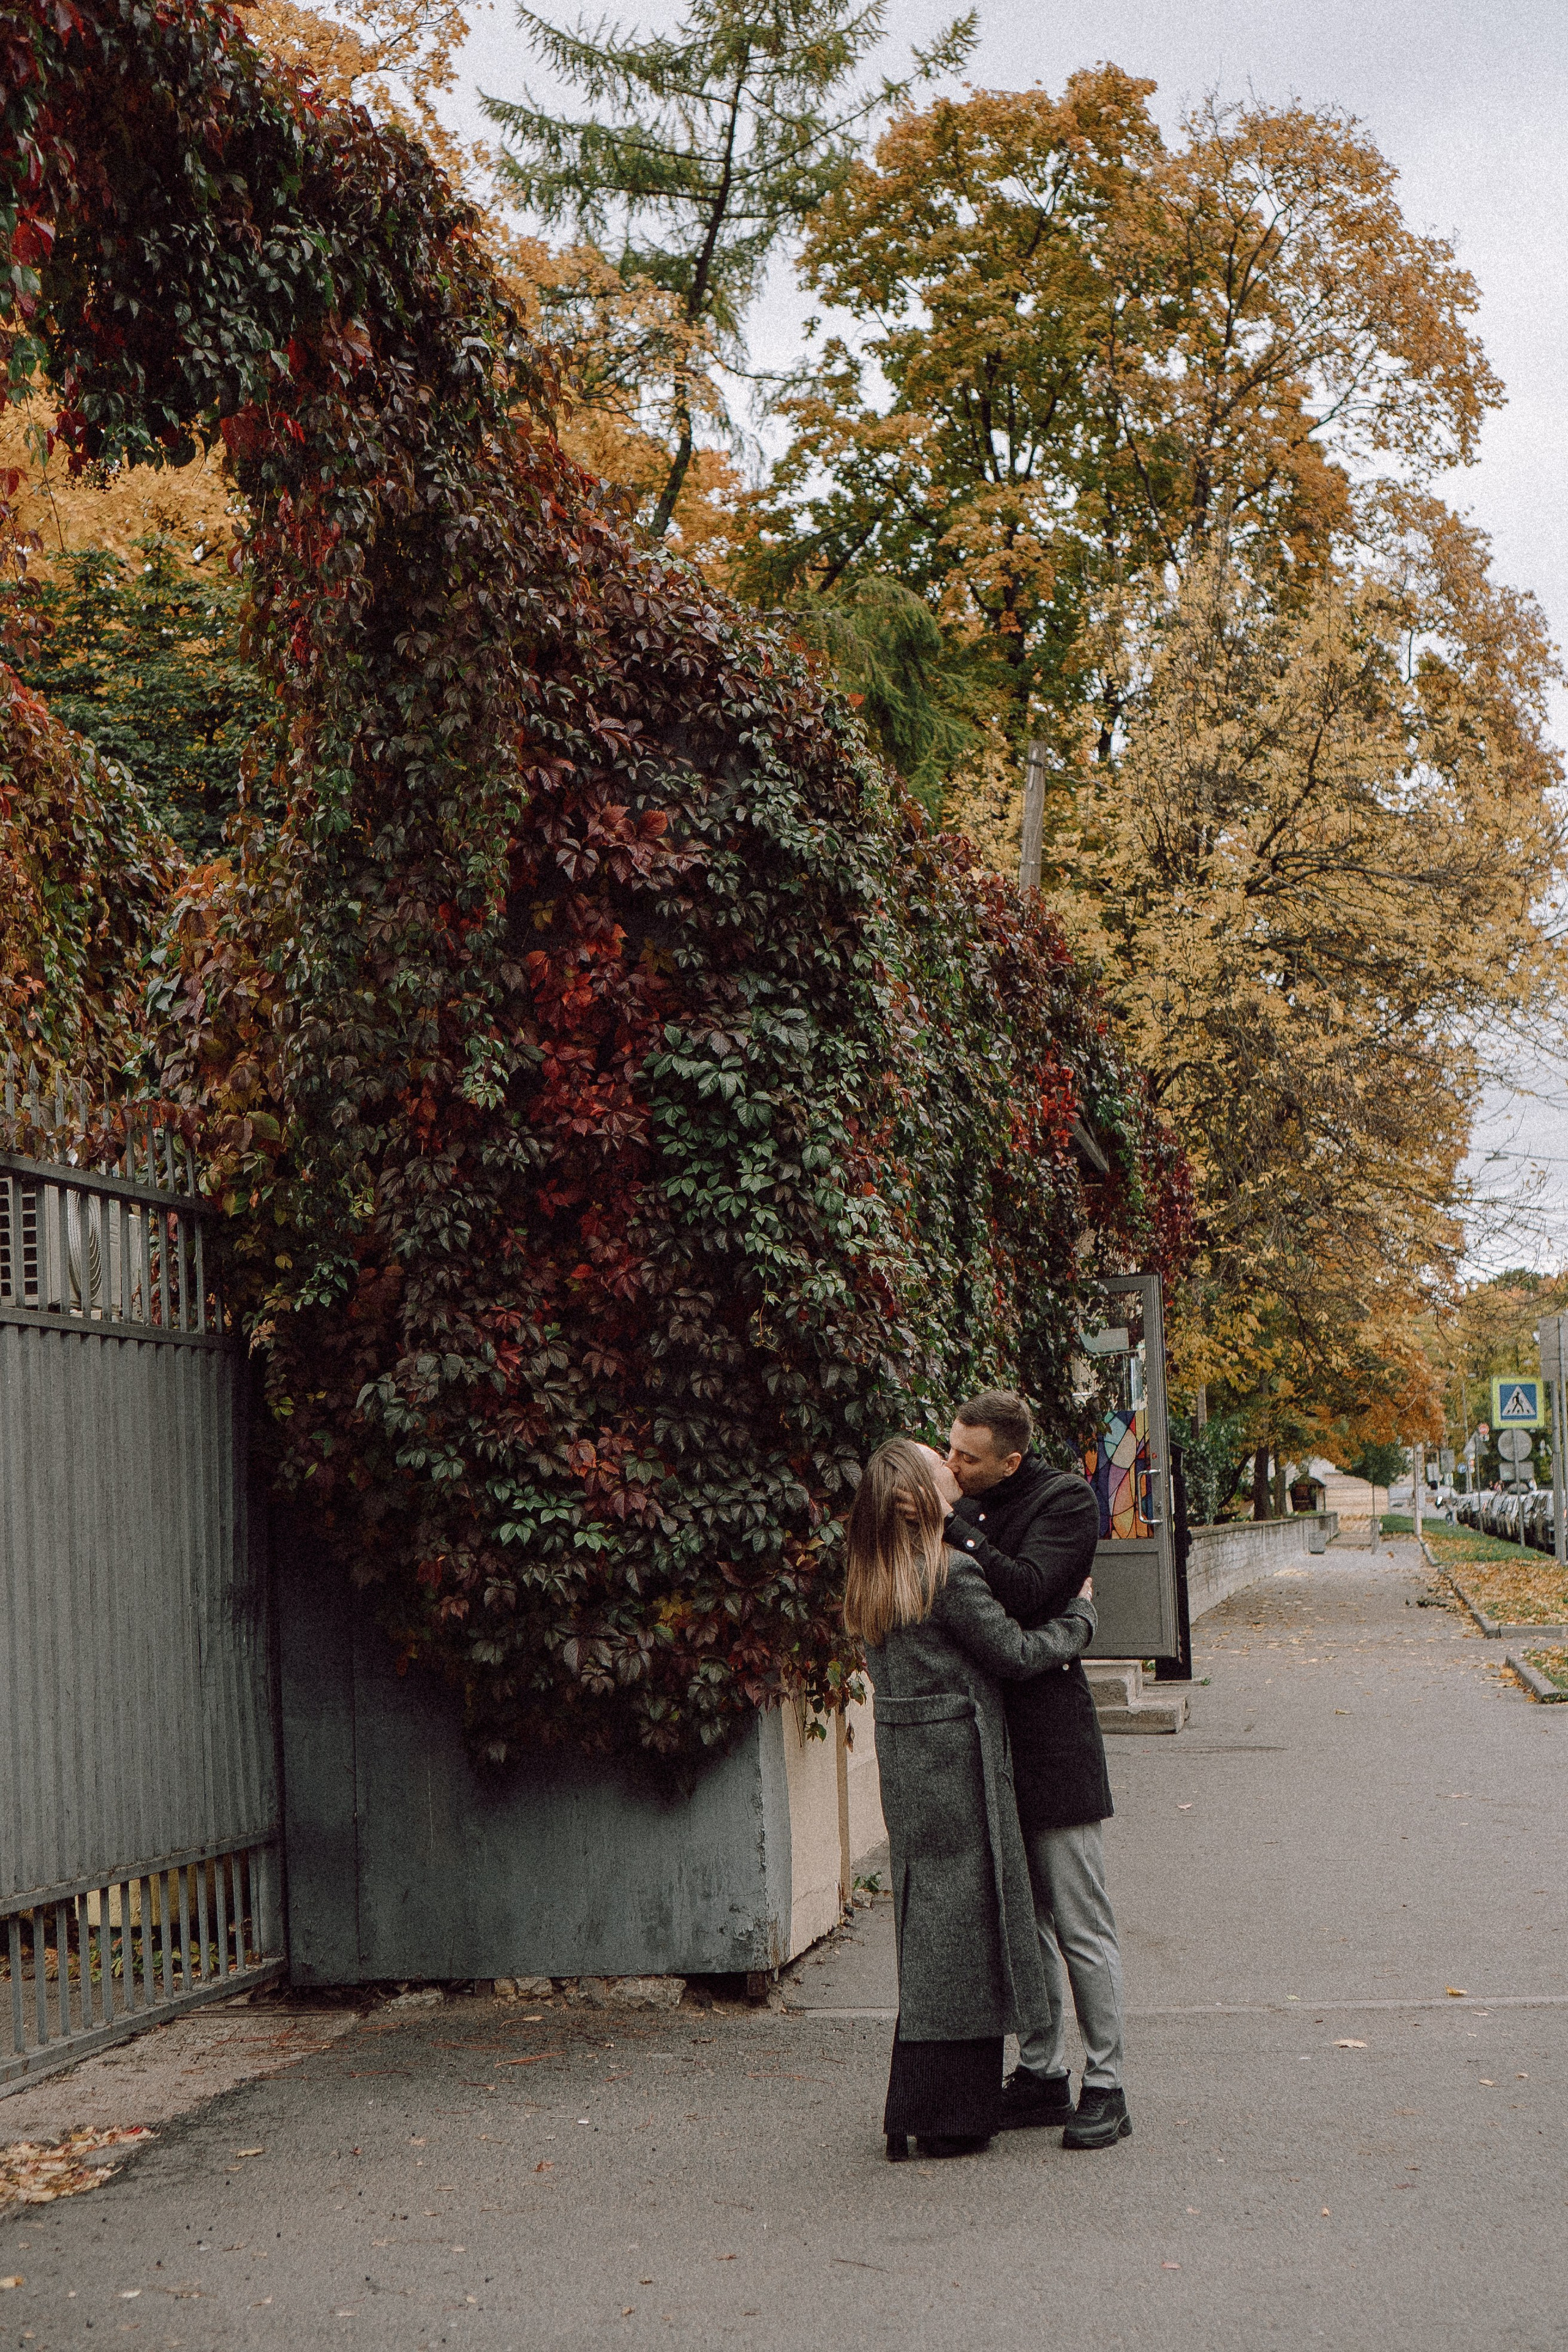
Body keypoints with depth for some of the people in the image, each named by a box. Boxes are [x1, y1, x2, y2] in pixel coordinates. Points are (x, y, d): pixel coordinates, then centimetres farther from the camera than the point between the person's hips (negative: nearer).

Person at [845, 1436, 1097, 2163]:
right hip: (956, 1759, -8)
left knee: (927, 1929, 13)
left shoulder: (872, 1584, 10)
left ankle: (920, 2110, 17)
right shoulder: (952, 1575, -16)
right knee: (963, 1925, -1)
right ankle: (949, 2118, 3)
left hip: (903, 1761, 8)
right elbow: (1015, 1652, -9)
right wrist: (1080, 1617, 7)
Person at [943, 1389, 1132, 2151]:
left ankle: (1104, 2085, 8)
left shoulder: (1065, 1501, -10)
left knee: (1080, 1924, 0)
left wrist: (951, 1526, -24)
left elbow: (1026, 1592, -24)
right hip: (989, 1741, 7)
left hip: (1050, 1739, -7)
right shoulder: (968, 1504, 9)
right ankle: (1041, 2073, 24)